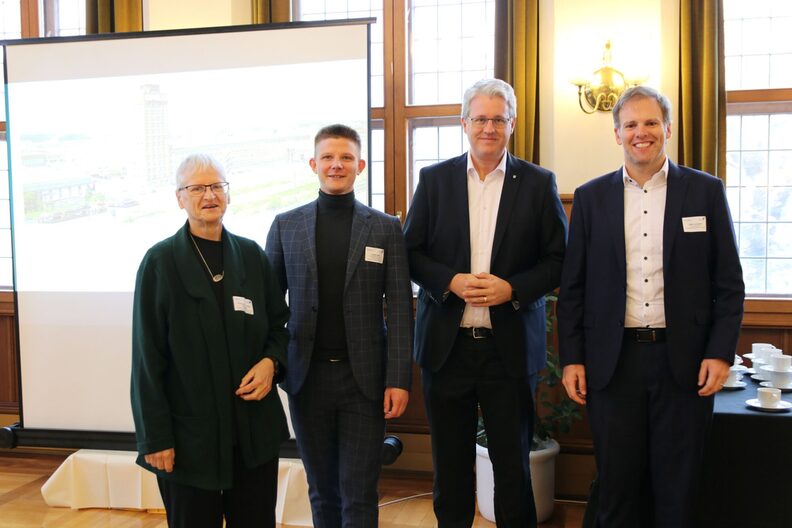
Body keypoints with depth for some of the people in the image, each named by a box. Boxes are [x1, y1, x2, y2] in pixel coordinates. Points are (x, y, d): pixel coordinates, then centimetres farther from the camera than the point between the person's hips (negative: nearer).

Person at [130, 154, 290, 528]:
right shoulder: (160, 261, -5)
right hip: (189, 434, -3)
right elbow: (148, 358, -6)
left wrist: (271, 361, -8)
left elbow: (279, 324, 13)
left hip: (255, 428, 3)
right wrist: (156, 438, -8)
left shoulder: (251, 255, 5)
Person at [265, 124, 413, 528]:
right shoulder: (286, 225, 5)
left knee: (359, 495, 3)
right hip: (307, 376, 2)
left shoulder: (386, 228, 1)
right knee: (322, 491, 15)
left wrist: (399, 379, -8)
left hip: (364, 377, -1)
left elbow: (399, 308, -2)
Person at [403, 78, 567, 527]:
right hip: (446, 343, 1)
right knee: (451, 463, 14)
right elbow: (412, 251, 4)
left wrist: (512, 288, -15)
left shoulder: (539, 183, 2)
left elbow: (558, 260, 1)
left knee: (513, 464, 9)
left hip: (510, 345, -1)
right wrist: (450, 281, -13)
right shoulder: (434, 179, 5)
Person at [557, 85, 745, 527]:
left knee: (678, 492, 9)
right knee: (617, 487, 9)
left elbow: (729, 284, 3)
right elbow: (573, 287, 6)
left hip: (683, 361, 0)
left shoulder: (706, 192, 3)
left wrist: (721, 353, -5)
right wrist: (571, 358, 1)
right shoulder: (591, 197, 6)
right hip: (613, 361, 1)